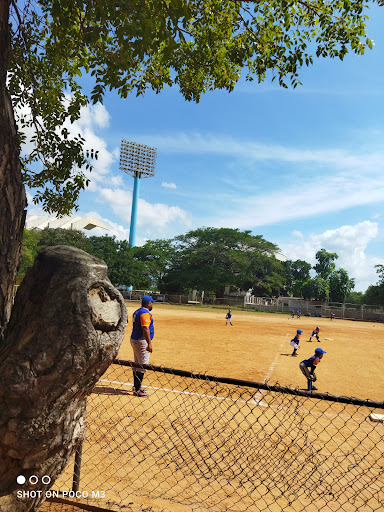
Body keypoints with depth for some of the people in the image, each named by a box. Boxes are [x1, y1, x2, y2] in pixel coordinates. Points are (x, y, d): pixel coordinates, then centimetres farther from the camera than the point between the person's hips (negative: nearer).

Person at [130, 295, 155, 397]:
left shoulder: (137, 312, 14)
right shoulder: (145, 313, -17)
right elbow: (145, 328, -26)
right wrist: (149, 343, -27)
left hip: (134, 340, 10)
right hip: (142, 342, -10)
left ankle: (136, 386, 28)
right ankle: (137, 390, -1)